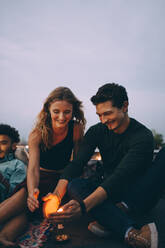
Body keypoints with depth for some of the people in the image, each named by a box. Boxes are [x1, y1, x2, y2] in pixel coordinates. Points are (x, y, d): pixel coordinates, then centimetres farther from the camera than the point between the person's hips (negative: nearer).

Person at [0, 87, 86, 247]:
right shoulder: (37, 134, -17)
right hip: (40, 179, 1)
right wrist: (32, 191, -47)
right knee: (26, 194, -34)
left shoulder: (76, 129, -16)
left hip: (62, 178, 0)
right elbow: (33, 168, -26)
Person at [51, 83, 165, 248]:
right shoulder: (97, 131, -2)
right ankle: (132, 233, -38)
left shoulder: (143, 136, -18)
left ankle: (121, 210, -31)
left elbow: (120, 177, -30)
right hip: (110, 194, 3)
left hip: (139, 197, -3)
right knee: (75, 185, -25)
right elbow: (77, 163, -11)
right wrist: (57, 193, -28)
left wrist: (83, 206, -41)